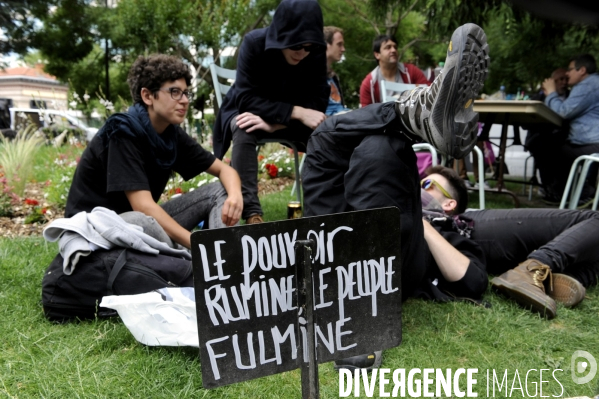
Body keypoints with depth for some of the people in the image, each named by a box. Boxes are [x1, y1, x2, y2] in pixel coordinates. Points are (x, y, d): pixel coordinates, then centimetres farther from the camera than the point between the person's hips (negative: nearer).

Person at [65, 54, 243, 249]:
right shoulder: (123, 131, -21)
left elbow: (225, 169, 5)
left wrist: (235, 196, -19)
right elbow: (143, 206, -30)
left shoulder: (173, 134, -1)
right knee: (140, 221, -41)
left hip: (144, 223, 7)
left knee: (220, 191, -5)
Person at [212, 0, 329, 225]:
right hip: (248, 111, -2)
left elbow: (317, 102, -19)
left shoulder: (316, 52, -17)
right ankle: (251, 211, -34)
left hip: (289, 119, 2)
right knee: (244, 130, -37)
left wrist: (275, 122, -35)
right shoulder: (254, 43, -24)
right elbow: (246, 98, -27)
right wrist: (296, 112, -39)